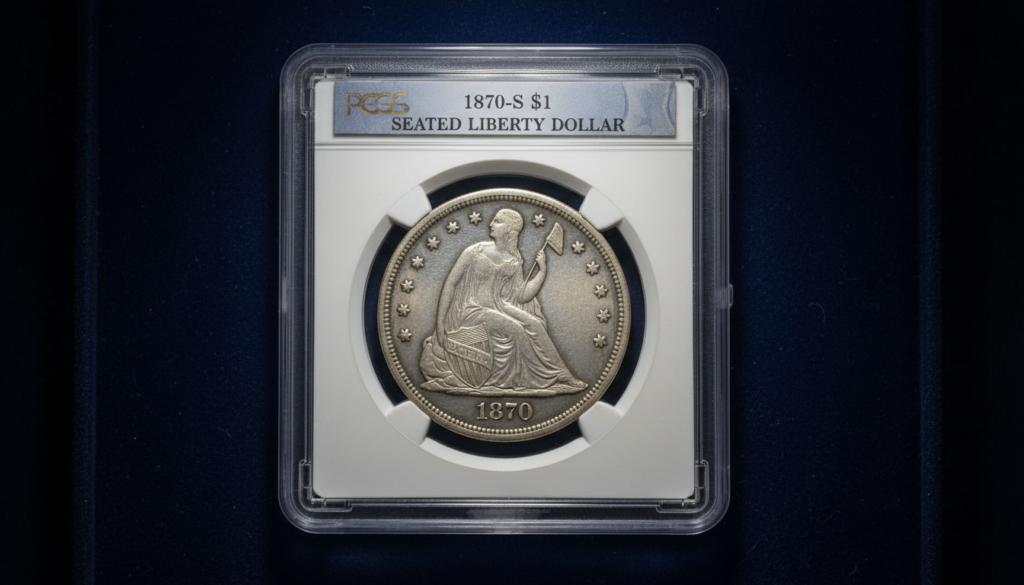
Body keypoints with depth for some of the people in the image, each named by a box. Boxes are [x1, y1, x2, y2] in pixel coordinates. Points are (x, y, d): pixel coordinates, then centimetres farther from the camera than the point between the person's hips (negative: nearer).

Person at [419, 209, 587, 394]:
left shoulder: (514, 262, 7)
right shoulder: (474, 251, -5)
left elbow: (522, 295, -1)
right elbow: (450, 283, -5)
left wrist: (542, 271, -8)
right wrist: (440, 322, -10)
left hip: (497, 308, 5)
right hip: (469, 311, -5)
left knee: (534, 324, -19)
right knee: (513, 329, -26)